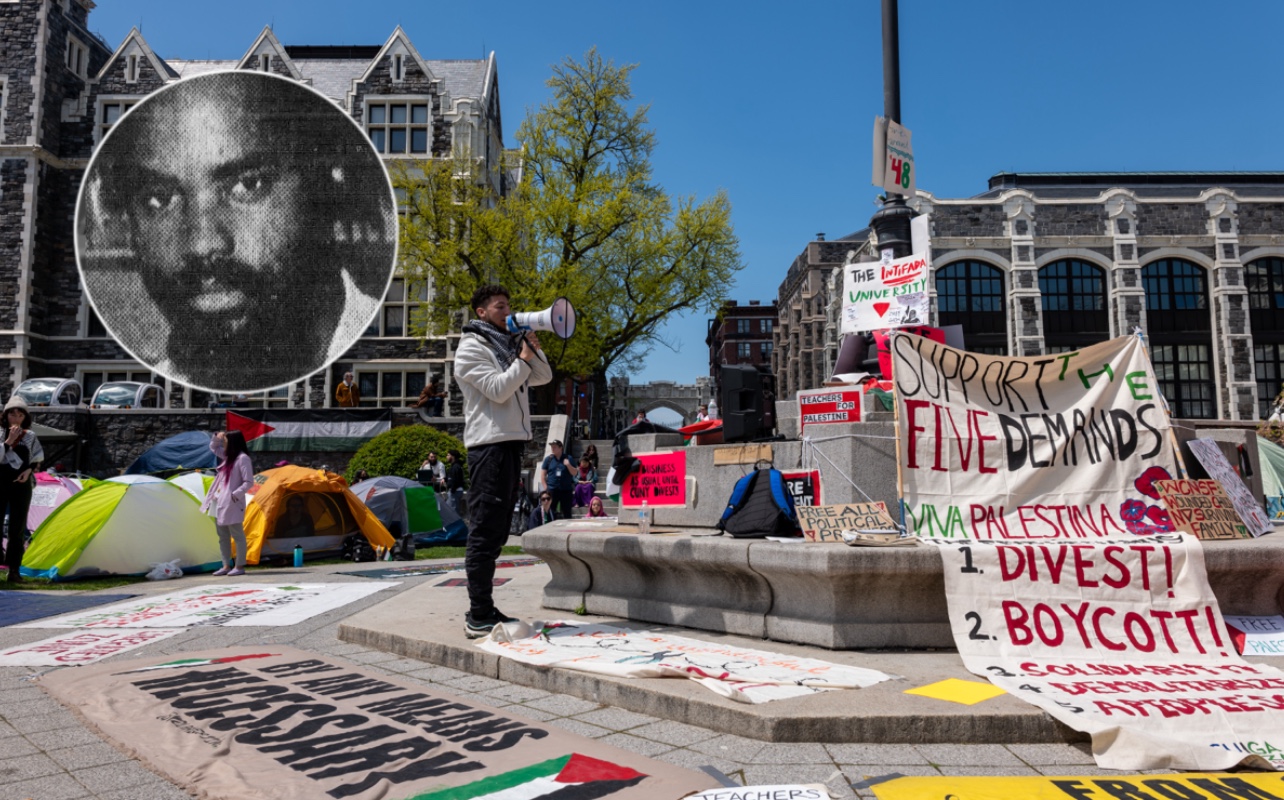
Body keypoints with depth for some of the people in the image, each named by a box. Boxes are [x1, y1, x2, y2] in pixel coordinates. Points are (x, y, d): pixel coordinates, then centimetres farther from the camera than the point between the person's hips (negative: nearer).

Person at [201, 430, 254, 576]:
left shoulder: (242, 458, -12)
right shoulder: (227, 456, 14)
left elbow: (249, 482, -16)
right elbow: (213, 447, 31)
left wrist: (235, 494, -21)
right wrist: (217, 437, 11)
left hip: (231, 503, -10)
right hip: (219, 502, 10)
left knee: (237, 535, -3)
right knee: (222, 536, 12)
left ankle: (240, 566, 0)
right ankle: (226, 565, 19)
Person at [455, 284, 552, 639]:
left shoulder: (508, 345, 23)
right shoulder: (471, 348, -2)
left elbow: (544, 377, 19)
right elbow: (498, 389, -14)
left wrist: (532, 346, 6)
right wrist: (523, 358, -4)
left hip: (512, 443, 9)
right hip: (489, 445, -9)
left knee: (496, 531, 10)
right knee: (485, 531, -9)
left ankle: (485, 610, 17)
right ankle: (479, 616, -5)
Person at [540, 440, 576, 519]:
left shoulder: (568, 458, 5)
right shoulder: (548, 459, 5)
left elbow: (574, 473, 3)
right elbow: (542, 475, 6)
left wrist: (568, 465, -14)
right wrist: (546, 488, -1)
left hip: (566, 490, 0)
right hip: (552, 490, 0)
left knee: (566, 513, 4)